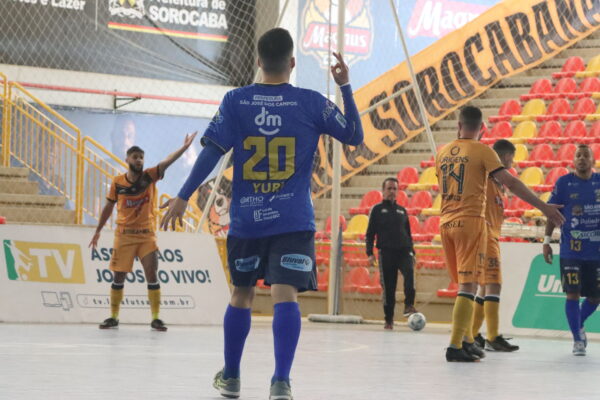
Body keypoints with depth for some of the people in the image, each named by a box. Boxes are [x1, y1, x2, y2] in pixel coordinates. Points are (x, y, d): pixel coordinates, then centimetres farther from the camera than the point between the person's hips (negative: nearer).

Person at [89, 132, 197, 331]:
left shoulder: (149, 177, -5)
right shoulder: (117, 183, -4)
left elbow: (166, 162, -20)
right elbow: (108, 207, 8)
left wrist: (184, 147, -35)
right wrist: (98, 231, 12)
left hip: (146, 234, 0)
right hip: (124, 234, 0)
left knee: (152, 275, -6)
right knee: (119, 277, 3)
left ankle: (155, 318, 0)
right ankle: (113, 317, 15)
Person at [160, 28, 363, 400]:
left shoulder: (235, 101, 0)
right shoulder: (312, 102, -3)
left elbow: (212, 152, -5)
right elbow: (355, 136, 8)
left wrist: (183, 197, -3)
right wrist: (346, 86, 15)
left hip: (246, 219, 2)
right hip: (294, 221, -2)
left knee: (242, 294, 17)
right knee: (285, 294, -10)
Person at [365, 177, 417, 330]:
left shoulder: (402, 211, 16)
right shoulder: (377, 209, 7)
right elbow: (370, 233, 4)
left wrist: (412, 252, 14)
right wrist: (370, 253, -5)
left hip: (403, 251, 2)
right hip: (386, 252, -2)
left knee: (409, 272, -29)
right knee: (388, 287, -1)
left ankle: (409, 305, -31)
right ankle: (389, 320, 9)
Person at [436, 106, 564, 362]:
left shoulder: (443, 153, 12)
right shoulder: (482, 151, -5)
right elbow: (510, 183, -11)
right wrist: (543, 207, -11)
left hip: (446, 223, 6)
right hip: (470, 221, -6)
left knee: (463, 284, 17)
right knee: (468, 285, -6)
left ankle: (467, 341, 20)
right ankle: (455, 346, -14)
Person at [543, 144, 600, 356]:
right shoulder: (563, 183, -2)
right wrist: (546, 241, -3)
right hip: (571, 250, -3)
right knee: (573, 294, -6)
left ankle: (579, 325, 36)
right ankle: (577, 339, 5)